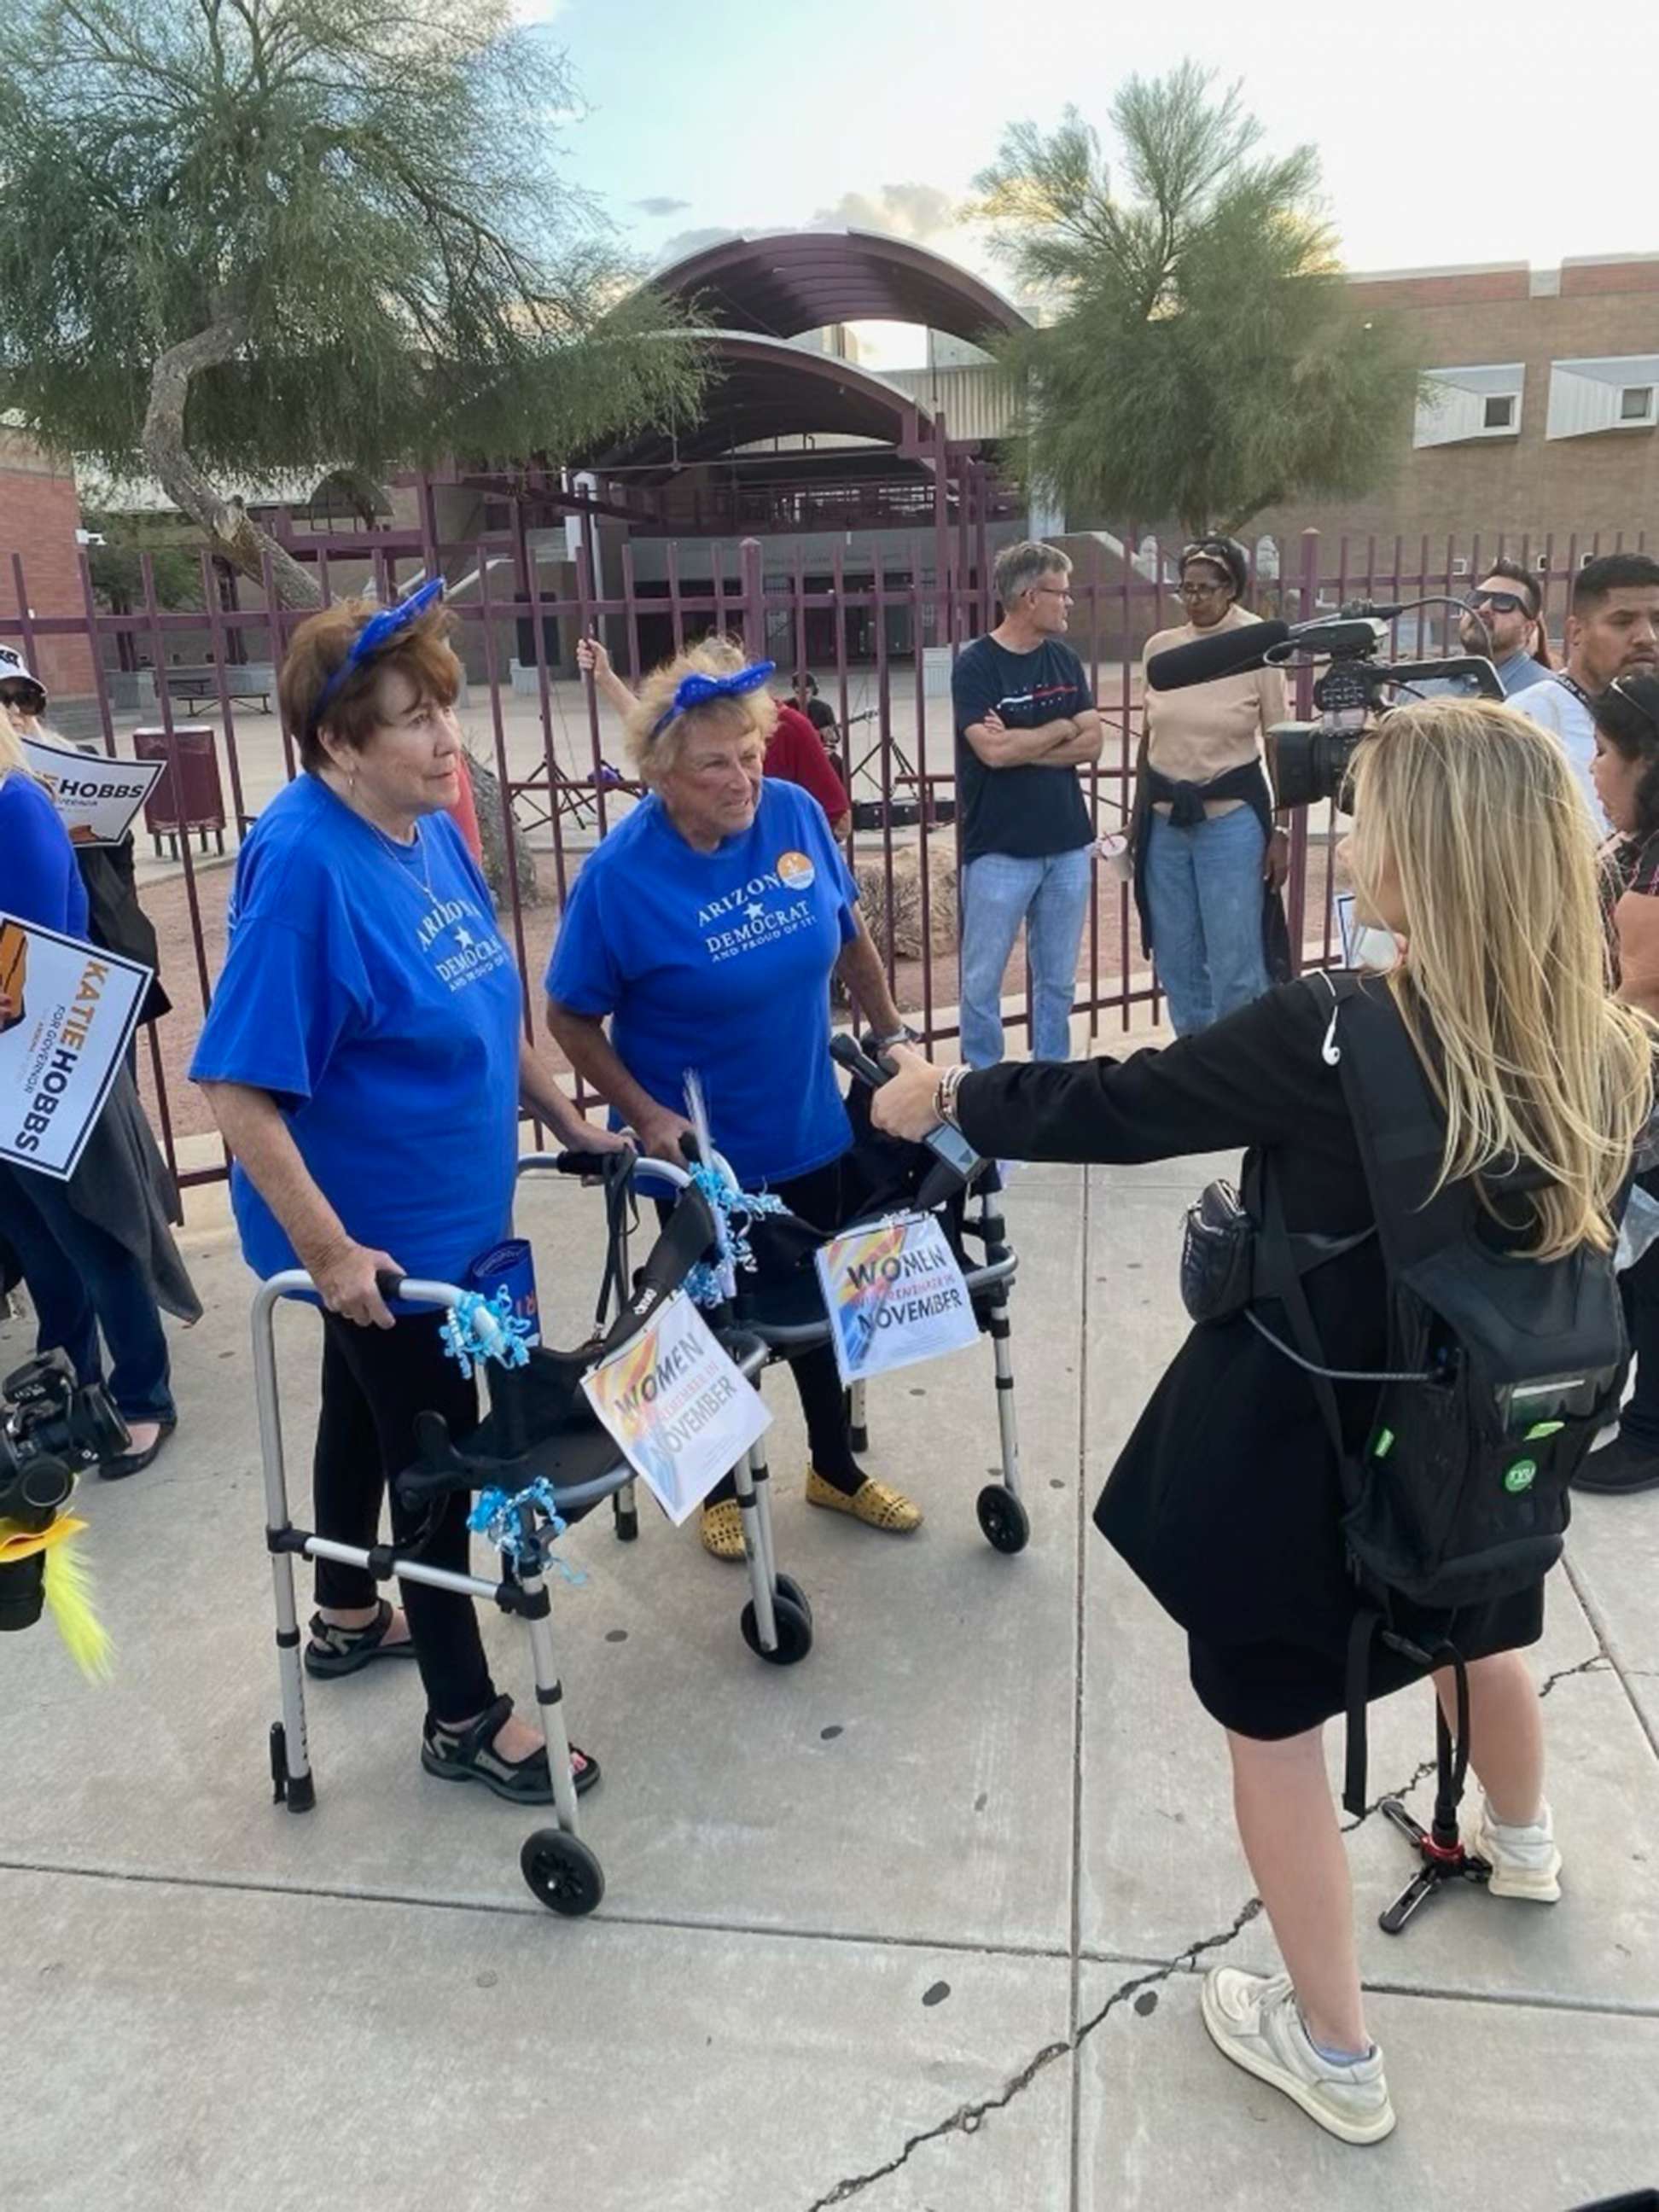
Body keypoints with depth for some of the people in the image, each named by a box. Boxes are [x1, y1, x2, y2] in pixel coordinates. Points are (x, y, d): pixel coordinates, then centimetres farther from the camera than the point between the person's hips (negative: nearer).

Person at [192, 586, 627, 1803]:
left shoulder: (431, 827, -1)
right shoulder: (302, 862, -27)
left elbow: (488, 1004, 13)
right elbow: (238, 1086, -27)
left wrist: (565, 1117, 14)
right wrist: (329, 1250, -26)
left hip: (440, 1202, 8)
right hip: (378, 1229, -8)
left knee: (368, 1410, 25)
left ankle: (347, 1618, 49)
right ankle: (465, 1716, 26)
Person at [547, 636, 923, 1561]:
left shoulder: (797, 816, -10)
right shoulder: (621, 874, -22)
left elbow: (849, 935, 6)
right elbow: (572, 1020, -13)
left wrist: (893, 1030, 13)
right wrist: (646, 1115, -20)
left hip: (810, 1130, 4)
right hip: (701, 1151, -4)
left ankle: (837, 1468, 43)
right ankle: (721, 1484, 40)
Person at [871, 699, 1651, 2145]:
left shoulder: (1328, 1041, -29)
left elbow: (1109, 1111, -18)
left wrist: (950, 1097, -2)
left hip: (1301, 1451, -6)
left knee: (1274, 1727, 17)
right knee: (1483, 1631, 36)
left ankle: (1335, 2054, 34)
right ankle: (1520, 1841, 66)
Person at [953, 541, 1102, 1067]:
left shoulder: (1066, 661, 8)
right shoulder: (976, 665, -8)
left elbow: (1091, 744, 1)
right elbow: (993, 751, -20)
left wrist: (1021, 745, -12)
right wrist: (1060, 728, -5)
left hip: (1068, 846, 5)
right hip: (1000, 850, -5)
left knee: (1058, 981, 13)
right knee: (982, 982, 3)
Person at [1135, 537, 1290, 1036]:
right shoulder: (1159, 647, 4)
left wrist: (1281, 831, -6)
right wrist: (1137, 813, 13)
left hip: (1232, 817, -4)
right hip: (1164, 818, 4)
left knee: (1235, 958, -3)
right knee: (1175, 954, 10)